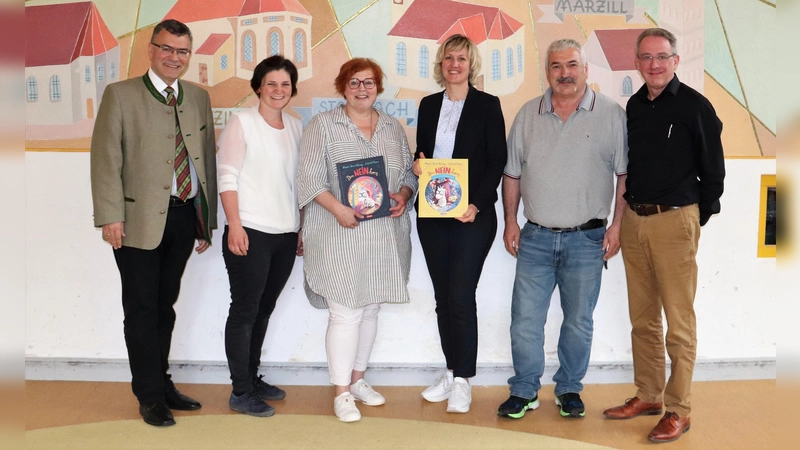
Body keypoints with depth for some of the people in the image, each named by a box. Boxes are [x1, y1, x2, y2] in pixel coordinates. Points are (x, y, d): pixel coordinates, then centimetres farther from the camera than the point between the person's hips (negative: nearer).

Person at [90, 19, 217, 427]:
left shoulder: (199, 98, 12)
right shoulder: (120, 95, -2)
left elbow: (208, 159, 12)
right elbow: (106, 159, -6)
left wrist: (208, 219, 10)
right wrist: (111, 216, -12)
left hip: (185, 216, 4)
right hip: (140, 218, -4)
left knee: (165, 305, 15)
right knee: (142, 309, 4)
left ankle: (161, 383, 28)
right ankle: (150, 396, 15)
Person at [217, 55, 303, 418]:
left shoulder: (296, 127, 11)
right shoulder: (242, 122, -4)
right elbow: (227, 177, -9)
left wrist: (302, 228, 13)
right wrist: (234, 225, -16)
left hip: (286, 235, 6)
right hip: (250, 232, -6)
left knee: (264, 309, 14)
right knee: (245, 310, 0)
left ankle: (253, 377, 27)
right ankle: (241, 392, 8)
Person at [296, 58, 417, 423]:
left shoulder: (393, 128, 14)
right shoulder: (323, 125, 0)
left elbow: (409, 172, 16)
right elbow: (311, 177, -7)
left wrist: (403, 196, -4)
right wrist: (337, 209, -19)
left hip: (385, 235, 5)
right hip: (340, 234, -5)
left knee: (369, 310, 12)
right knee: (345, 312, -6)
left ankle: (358, 379, 27)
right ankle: (342, 392, 6)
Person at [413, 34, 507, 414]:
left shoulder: (487, 105, 0)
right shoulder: (428, 105, 12)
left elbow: (497, 162, -4)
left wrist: (476, 204, -15)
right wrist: (418, 166, -5)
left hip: (472, 214, -5)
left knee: (461, 295, -7)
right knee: (443, 296, 9)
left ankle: (463, 380, 6)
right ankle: (451, 371, 22)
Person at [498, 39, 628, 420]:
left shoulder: (611, 114, 0)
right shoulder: (528, 115, 8)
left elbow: (625, 174, 0)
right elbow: (512, 174, 12)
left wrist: (617, 225, -6)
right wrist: (510, 221, 6)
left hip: (586, 239, -2)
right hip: (536, 237, 2)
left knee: (578, 323, 9)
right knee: (525, 319, 3)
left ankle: (569, 389, 26)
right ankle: (524, 390, 19)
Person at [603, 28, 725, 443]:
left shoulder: (695, 105, -6)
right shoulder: (634, 105, 11)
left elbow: (714, 170, -2)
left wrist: (697, 217, 1)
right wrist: (628, 212, 14)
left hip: (674, 222, -6)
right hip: (634, 221, 6)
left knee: (679, 323, -1)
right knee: (642, 319, 13)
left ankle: (678, 410, 10)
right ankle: (648, 396, 27)